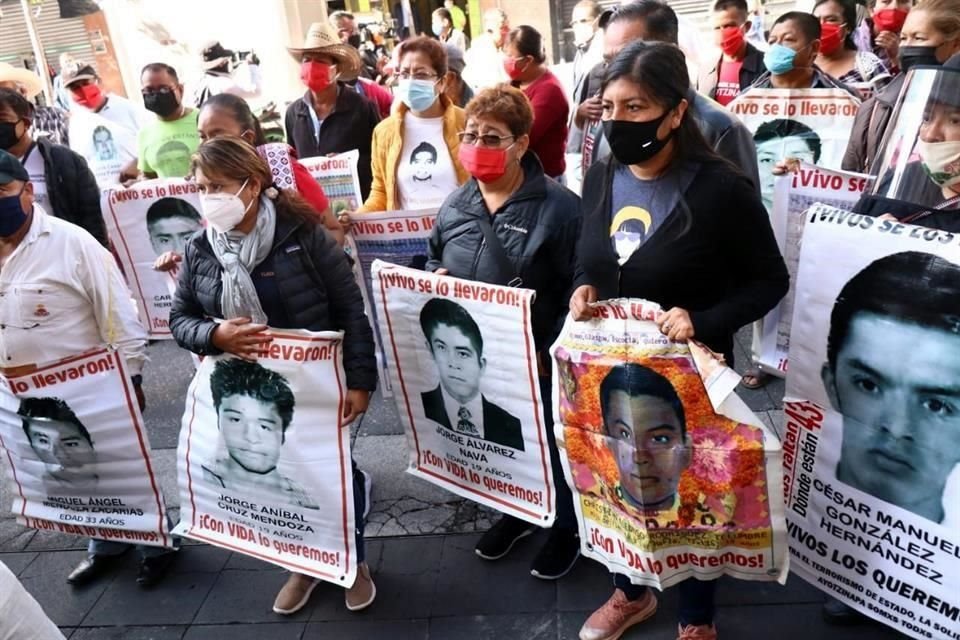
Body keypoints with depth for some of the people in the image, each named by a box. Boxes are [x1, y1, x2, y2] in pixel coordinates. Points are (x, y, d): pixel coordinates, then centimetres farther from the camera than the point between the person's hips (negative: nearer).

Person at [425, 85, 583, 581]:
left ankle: (566, 526, 41)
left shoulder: (558, 206, -18)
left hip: (536, 361, -5)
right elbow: (433, 260, 18)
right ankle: (516, 510, 51)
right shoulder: (455, 205, 2)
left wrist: (549, 351, -24)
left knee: (551, 445, 15)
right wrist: (435, 277, -6)